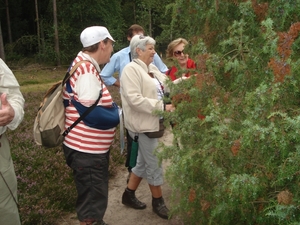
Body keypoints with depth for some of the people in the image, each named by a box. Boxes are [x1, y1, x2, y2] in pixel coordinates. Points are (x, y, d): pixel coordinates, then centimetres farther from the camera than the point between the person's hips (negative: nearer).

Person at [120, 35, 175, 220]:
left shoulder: (152, 69, 12)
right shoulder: (131, 69, -16)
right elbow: (134, 99, -26)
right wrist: (162, 107, -26)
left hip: (154, 123, 9)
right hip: (143, 125, -9)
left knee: (144, 162, 19)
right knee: (154, 164, 3)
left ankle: (129, 195, 34)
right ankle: (158, 202, 21)